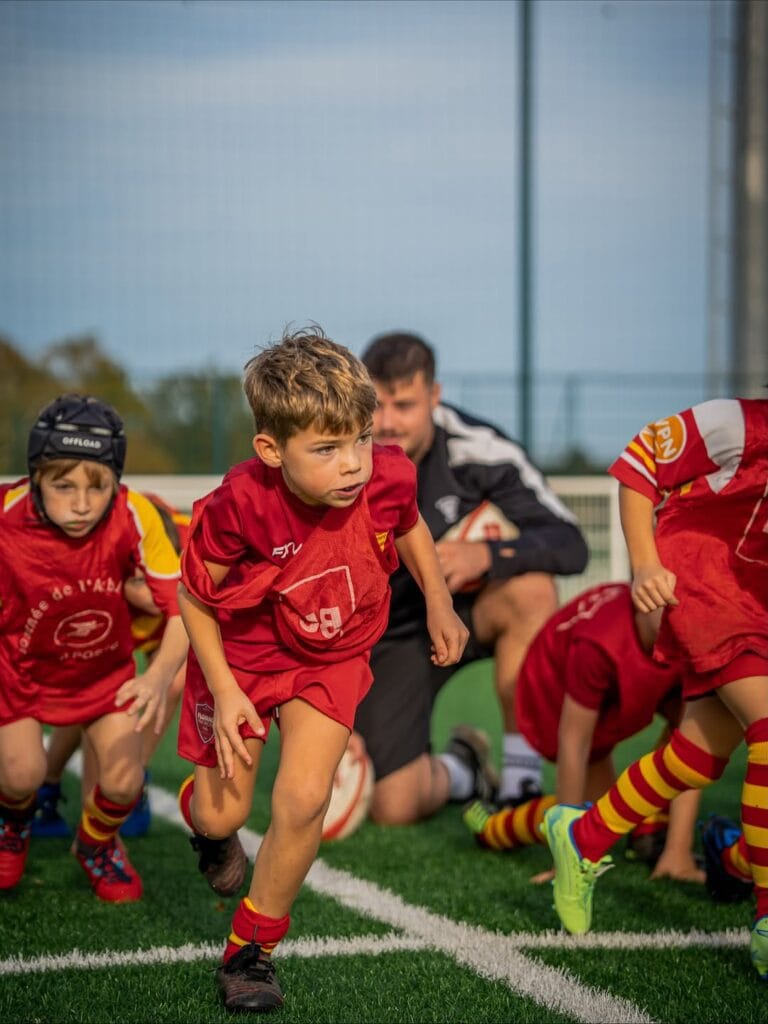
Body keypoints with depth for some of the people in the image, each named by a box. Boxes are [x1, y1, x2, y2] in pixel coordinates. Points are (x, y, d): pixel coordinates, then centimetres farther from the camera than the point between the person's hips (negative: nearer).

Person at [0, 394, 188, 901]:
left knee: (124, 784, -9)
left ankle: (97, 844, 30)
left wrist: (160, 676, -45)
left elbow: (183, 607, -30)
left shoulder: (133, 517, -31)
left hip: (105, 667, 1)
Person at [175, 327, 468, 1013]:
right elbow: (195, 597, -15)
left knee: (304, 801, -14)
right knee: (223, 813, 8)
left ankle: (253, 947, 9)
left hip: (331, 660, 2)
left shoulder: (387, 478, -25)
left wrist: (439, 603, 5)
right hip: (242, 655, -1)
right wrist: (223, 691, -15)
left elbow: (408, 525, 4)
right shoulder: (242, 505, -33)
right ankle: (199, 814, 51)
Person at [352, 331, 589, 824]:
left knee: (530, 589, -34)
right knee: (394, 807, -15)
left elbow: (569, 543, -22)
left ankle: (521, 781, -21)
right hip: (388, 637, 0)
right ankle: (461, 771, 24)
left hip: (464, 612, 0)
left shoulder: (474, 448, -20)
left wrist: (488, 554, -41)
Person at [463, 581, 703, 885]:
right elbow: (573, 743, -35)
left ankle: (652, 833, -3)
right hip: (556, 699, -5)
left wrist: (679, 850, -36)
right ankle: (492, 827, 20)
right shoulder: (598, 645, -44)